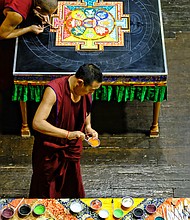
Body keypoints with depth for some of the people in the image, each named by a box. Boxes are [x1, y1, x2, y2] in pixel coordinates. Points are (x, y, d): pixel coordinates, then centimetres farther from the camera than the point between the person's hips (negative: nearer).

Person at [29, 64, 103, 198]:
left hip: (72, 147, 5)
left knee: (73, 191, 20)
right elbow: (37, 123, -34)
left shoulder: (87, 92, -10)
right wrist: (67, 134, -37)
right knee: (46, 194, 13)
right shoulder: (54, 90, -30)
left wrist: (88, 127, -6)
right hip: (50, 150, -5)